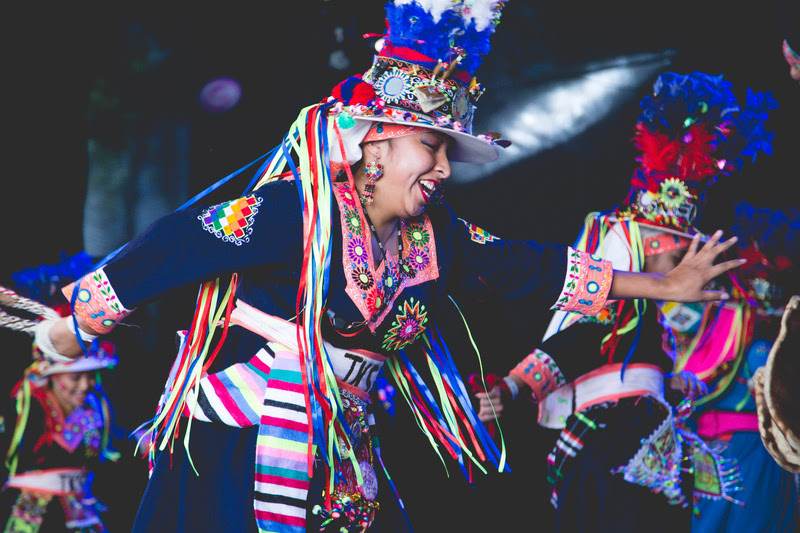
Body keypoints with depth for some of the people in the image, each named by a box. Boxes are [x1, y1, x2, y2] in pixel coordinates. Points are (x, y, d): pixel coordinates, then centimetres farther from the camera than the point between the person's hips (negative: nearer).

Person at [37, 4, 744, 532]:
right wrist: (76, 324, -8)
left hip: (345, 465, 8)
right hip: (239, 457, -8)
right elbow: (179, 246, -14)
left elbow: (523, 268, 15)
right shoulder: (294, 210, -17)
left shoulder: (432, 235, 7)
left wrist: (661, 286, 18)